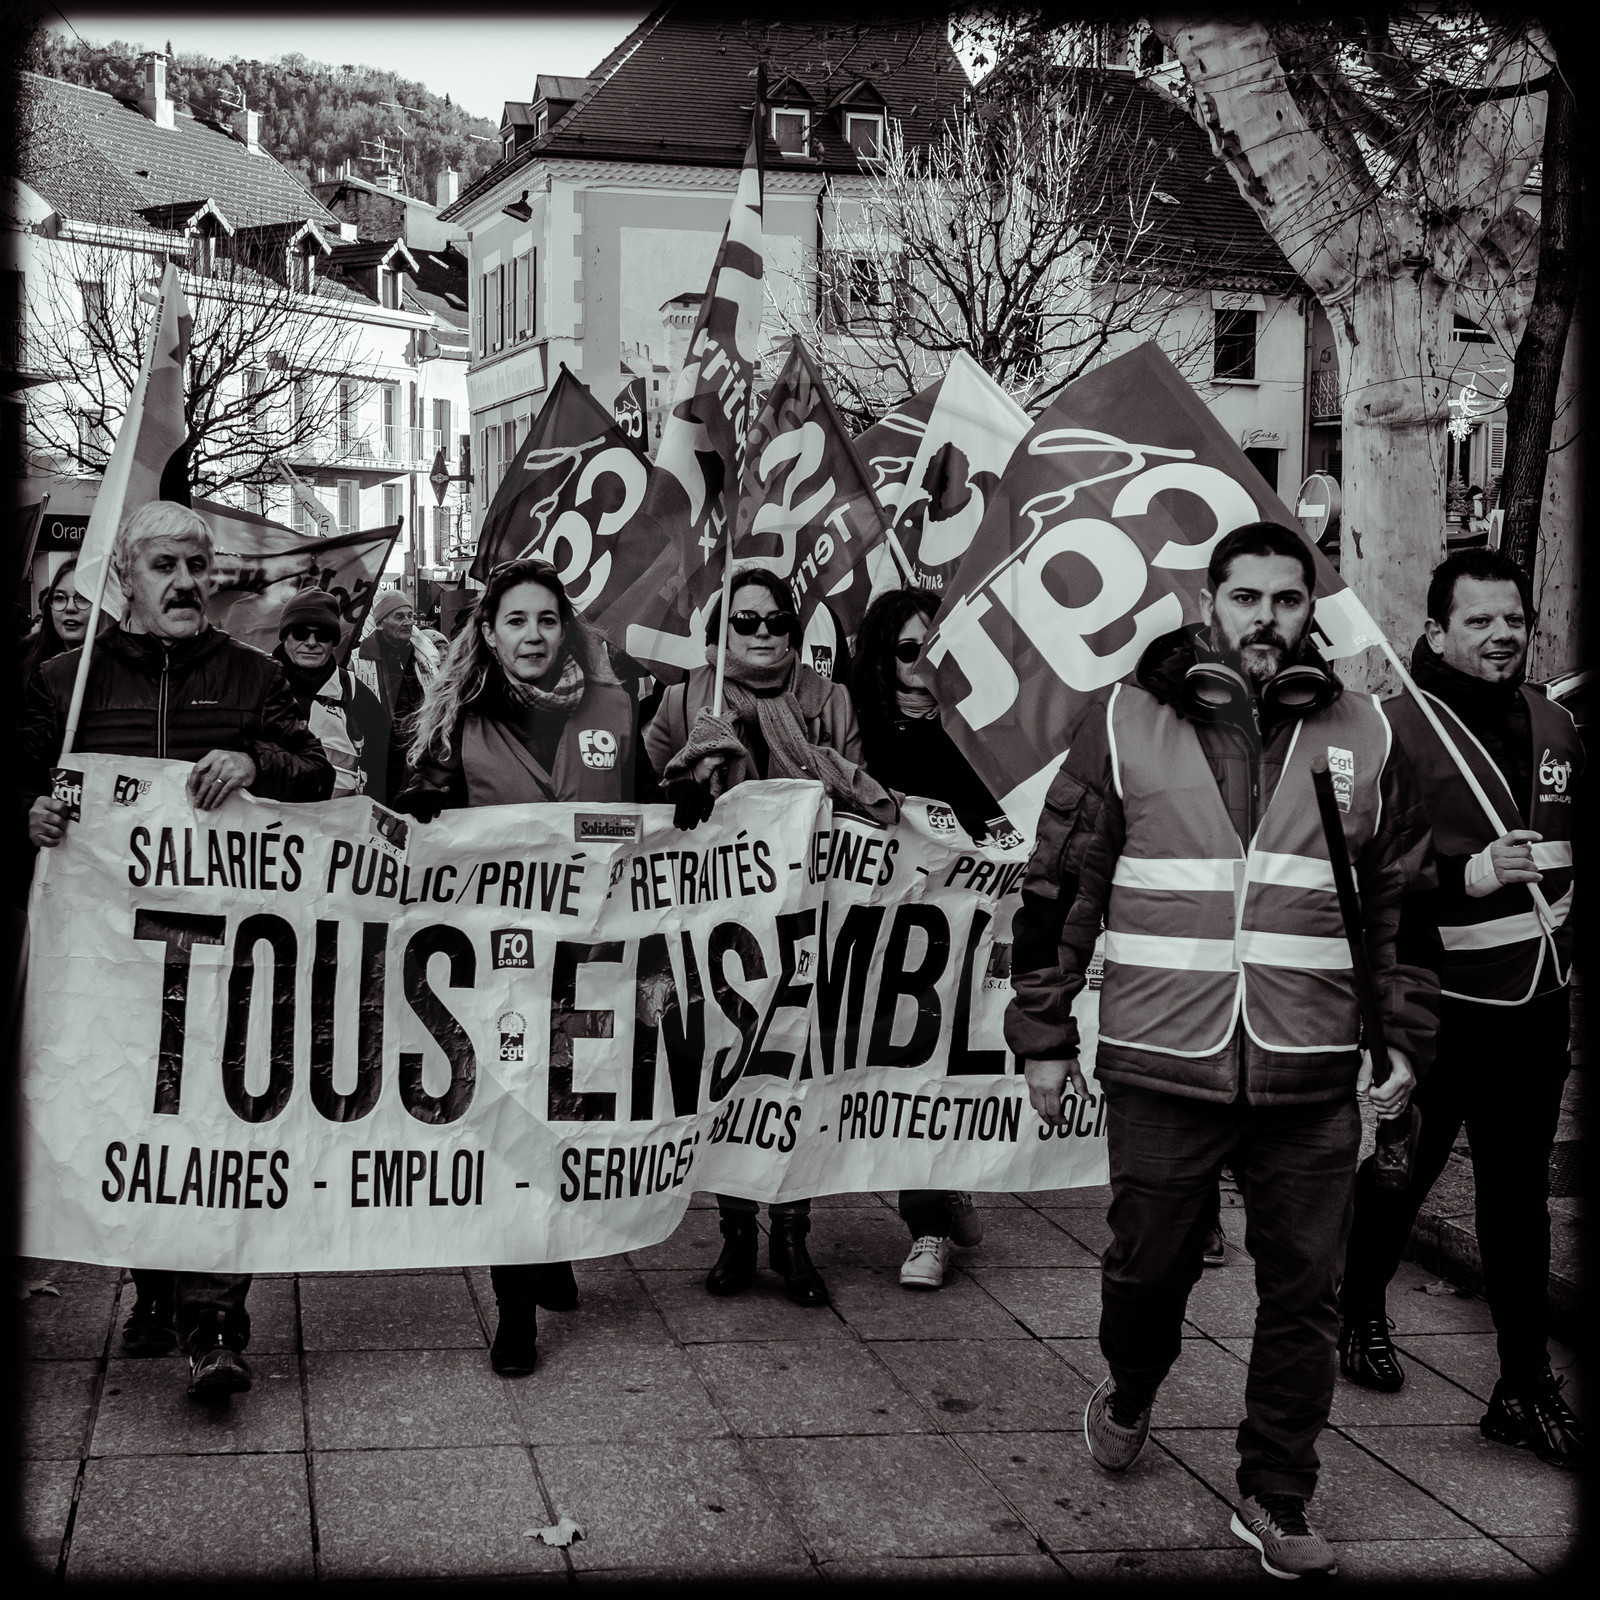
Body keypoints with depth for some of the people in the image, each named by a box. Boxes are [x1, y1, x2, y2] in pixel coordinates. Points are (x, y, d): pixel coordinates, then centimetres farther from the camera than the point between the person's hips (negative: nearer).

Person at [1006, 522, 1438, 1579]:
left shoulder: (1362, 734, 6)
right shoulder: (1127, 721, 0)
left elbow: (1405, 900, 13)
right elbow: (1059, 885, 3)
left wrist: (1405, 1041, 8)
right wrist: (1044, 1036, 3)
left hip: (1313, 1077, 2)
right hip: (1163, 1065, -1)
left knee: (1304, 1293, 6)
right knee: (1150, 1266, 11)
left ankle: (1277, 1501, 21)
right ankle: (1129, 1396, 43)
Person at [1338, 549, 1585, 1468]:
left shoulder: (1553, 724, 8)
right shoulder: (1393, 728, -13)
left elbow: (1580, 839, 23)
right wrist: (1467, 875, -29)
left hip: (1536, 1001, 5)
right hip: (1438, 1002, -5)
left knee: (1519, 1193, 8)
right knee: (1405, 1168, 11)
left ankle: (1527, 1387, 14)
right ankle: (1362, 1313, 37)